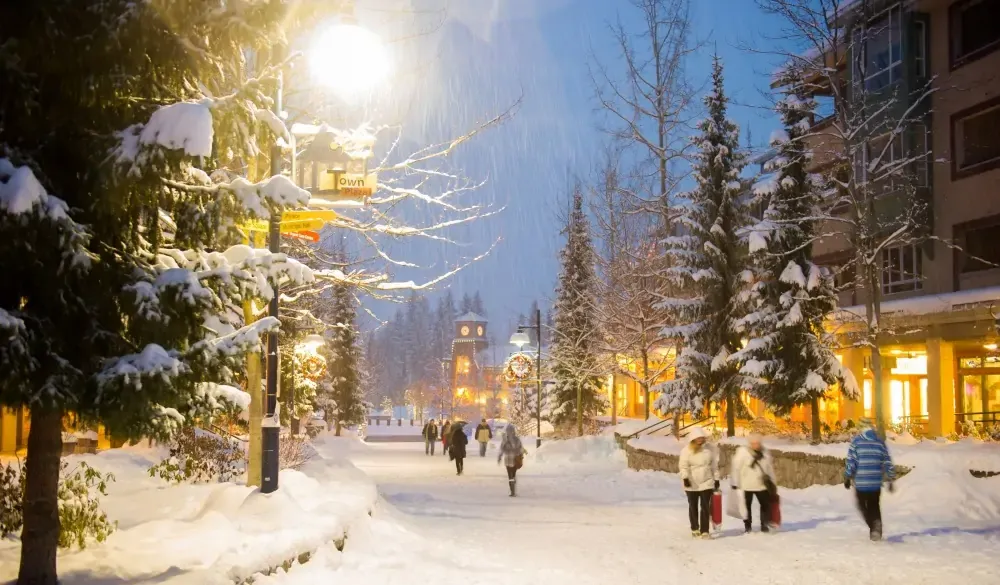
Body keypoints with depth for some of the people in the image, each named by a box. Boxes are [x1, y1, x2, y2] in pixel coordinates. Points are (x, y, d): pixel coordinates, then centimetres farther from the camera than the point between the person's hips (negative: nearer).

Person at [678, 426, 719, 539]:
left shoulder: (709, 449, 2)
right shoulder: (687, 450, -6)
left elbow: (714, 465, 8)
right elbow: (683, 466, -9)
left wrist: (716, 479, 8)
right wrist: (685, 478, -22)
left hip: (706, 482, 1)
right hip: (692, 484, -1)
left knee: (705, 507, -5)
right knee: (693, 507, 12)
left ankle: (704, 531, -4)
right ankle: (695, 529, 28)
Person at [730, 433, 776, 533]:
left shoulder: (764, 453, 4)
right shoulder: (742, 452, -12)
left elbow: (770, 468, 14)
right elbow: (736, 468, -11)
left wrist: (772, 483, 16)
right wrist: (735, 483, -12)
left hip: (762, 485, 4)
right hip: (746, 485, -4)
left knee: (766, 504, 4)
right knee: (746, 506, 7)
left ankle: (765, 525, 15)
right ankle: (747, 526, 19)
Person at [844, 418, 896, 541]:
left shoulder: (856, 440, -3)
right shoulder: (880, 442, 6)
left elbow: (851, 461, -8)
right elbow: (887, 462, 6)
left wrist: (847, 478, 0)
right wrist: (891, 480, 12)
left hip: (860, 482, -3)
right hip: (876, 483, 3)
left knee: (862, 505, 12)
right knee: (874, 507, 18)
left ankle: (873, 526, -9)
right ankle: (876, 529, 6)